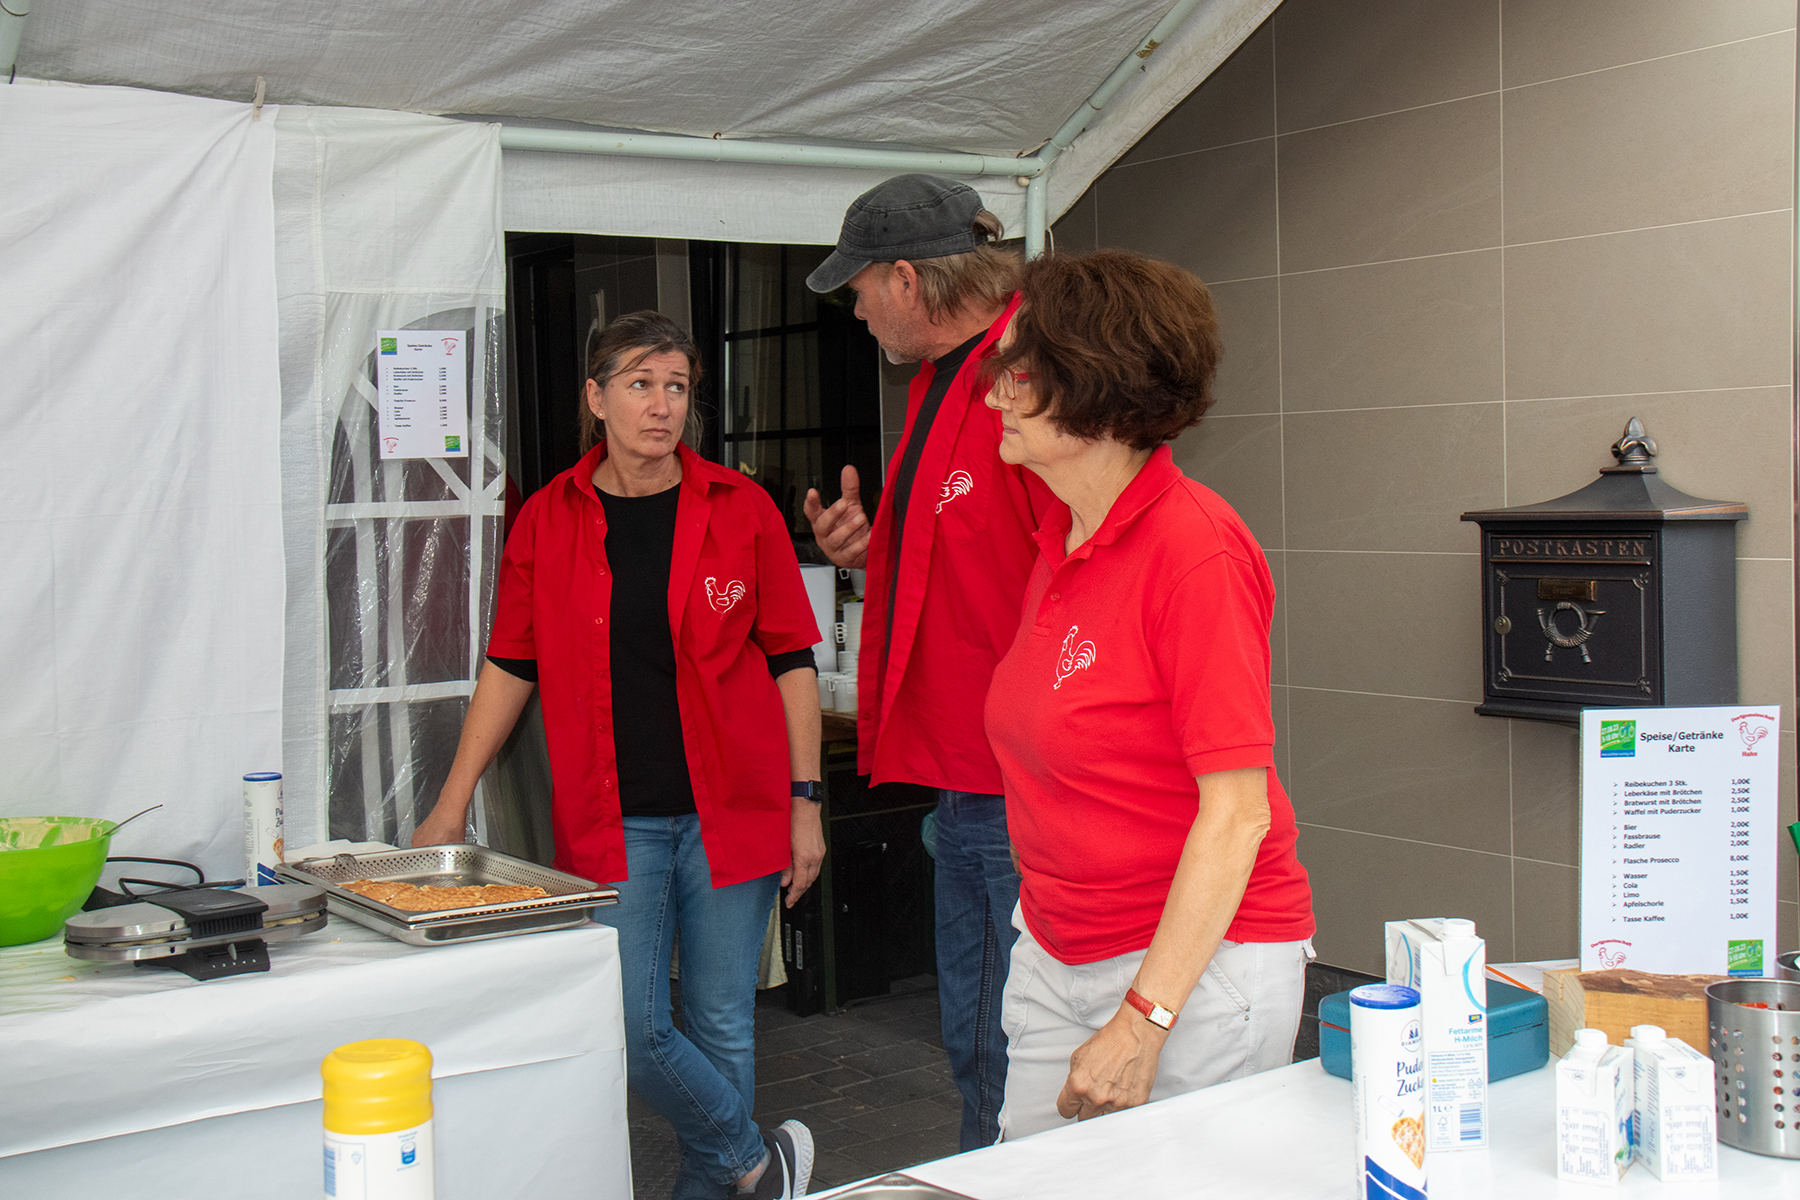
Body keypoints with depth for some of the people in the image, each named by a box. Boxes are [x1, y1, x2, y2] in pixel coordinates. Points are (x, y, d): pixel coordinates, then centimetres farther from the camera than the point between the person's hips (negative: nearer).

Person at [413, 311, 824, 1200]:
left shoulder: (740, 510, 0)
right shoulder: (548, 520, 3)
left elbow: (791, 660, 3)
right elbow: (510, 667, 9)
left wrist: (805, 802, -1)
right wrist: (453, 801, 6)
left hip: (730, 814, 0)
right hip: (611, 821, 1)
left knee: (722, 1023, 6)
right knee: (628, 1031, -2)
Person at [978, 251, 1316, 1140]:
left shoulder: (1193, 548, -19)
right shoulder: (1060, 539, 6)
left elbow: (1237, 813, -21)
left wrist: (1142, 1023, -21)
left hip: (1197, 961, -8)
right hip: (1053, 956, 8)